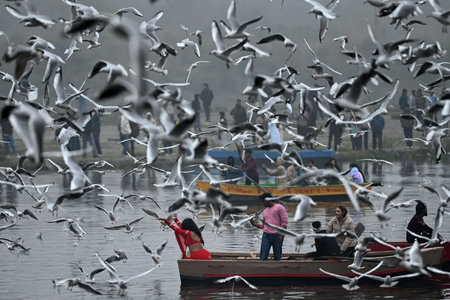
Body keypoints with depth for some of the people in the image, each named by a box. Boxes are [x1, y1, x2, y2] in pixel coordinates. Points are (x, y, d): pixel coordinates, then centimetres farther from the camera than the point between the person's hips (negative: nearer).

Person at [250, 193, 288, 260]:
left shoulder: (279, 208, 3)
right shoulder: (265, 211, 22)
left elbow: (284, 222, -5)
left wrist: (282, 235, -13)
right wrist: (254, 224, 7)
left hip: (277, 235, -5)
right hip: (266, 235, 5)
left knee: (277, 257, -2)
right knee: (263, 257, -6)